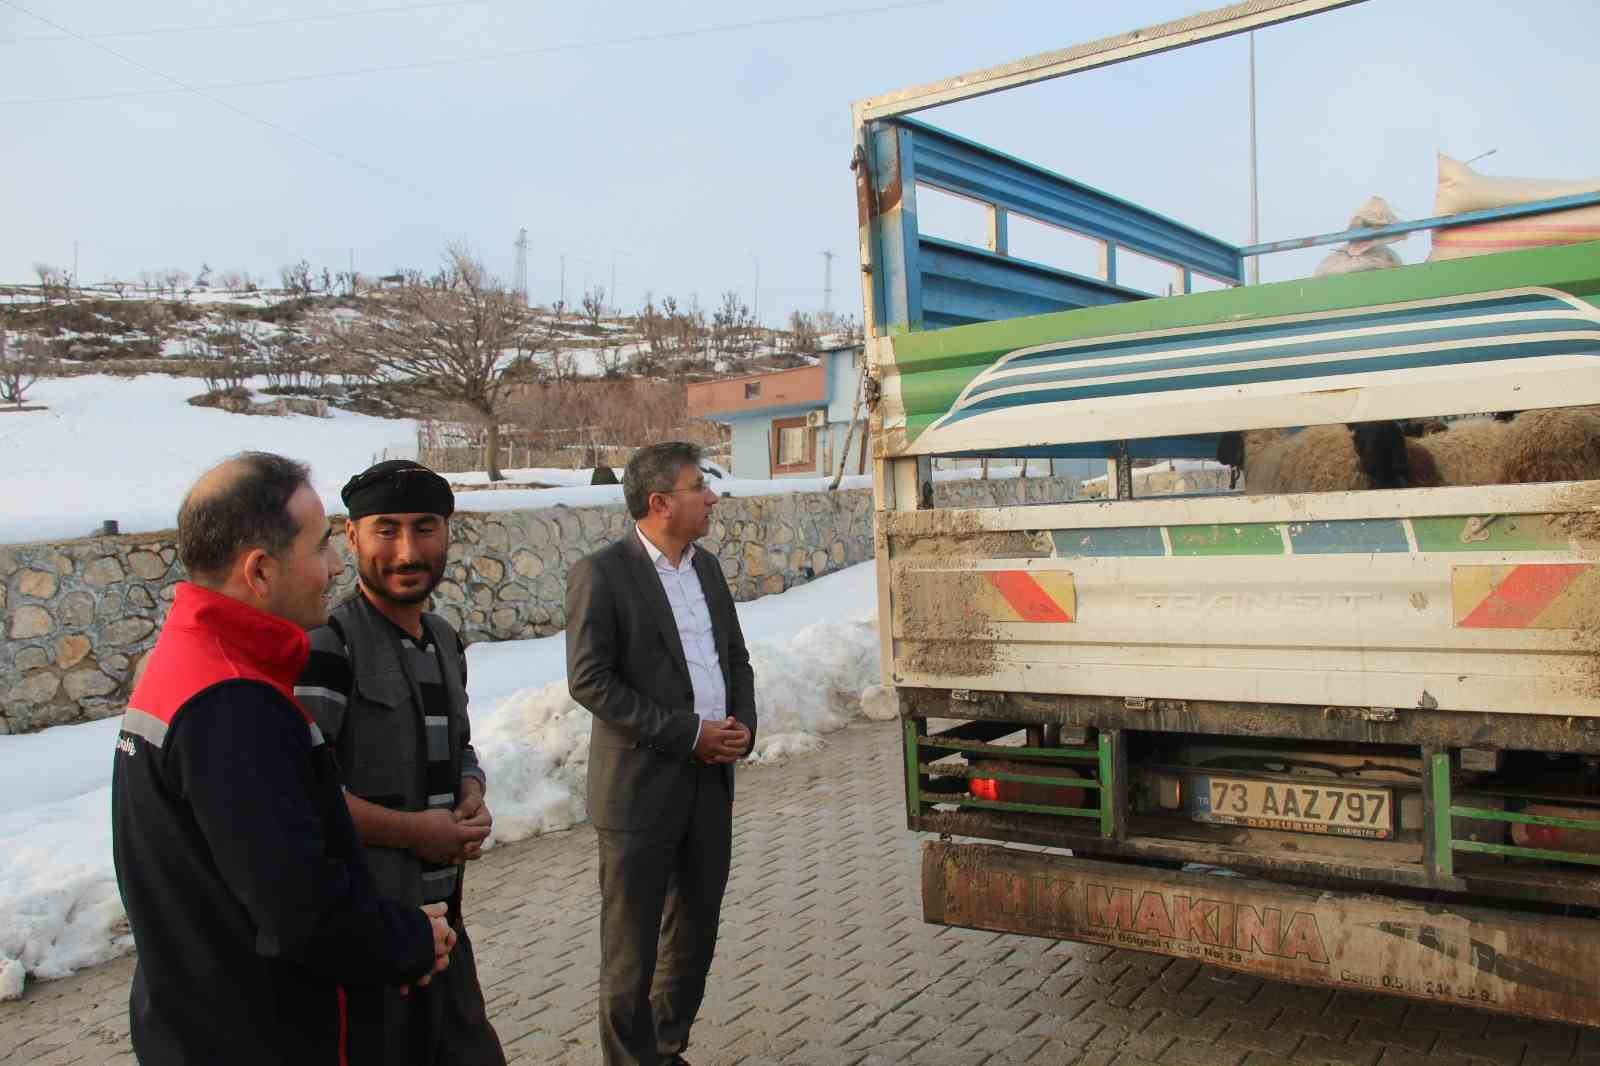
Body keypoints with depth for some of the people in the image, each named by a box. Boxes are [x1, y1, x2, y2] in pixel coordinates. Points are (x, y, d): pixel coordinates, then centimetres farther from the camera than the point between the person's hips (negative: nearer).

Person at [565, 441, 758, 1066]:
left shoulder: (707, 568, 10)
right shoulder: (601, 575, -12)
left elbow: (736, 657, 17)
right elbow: (589, 680, -16)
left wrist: (743, 725, -2)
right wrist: (689, 732, -17)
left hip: (710, 780, 7)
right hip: (641, 785, -7)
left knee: (695, 933, 17)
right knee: (633, 942, 6)